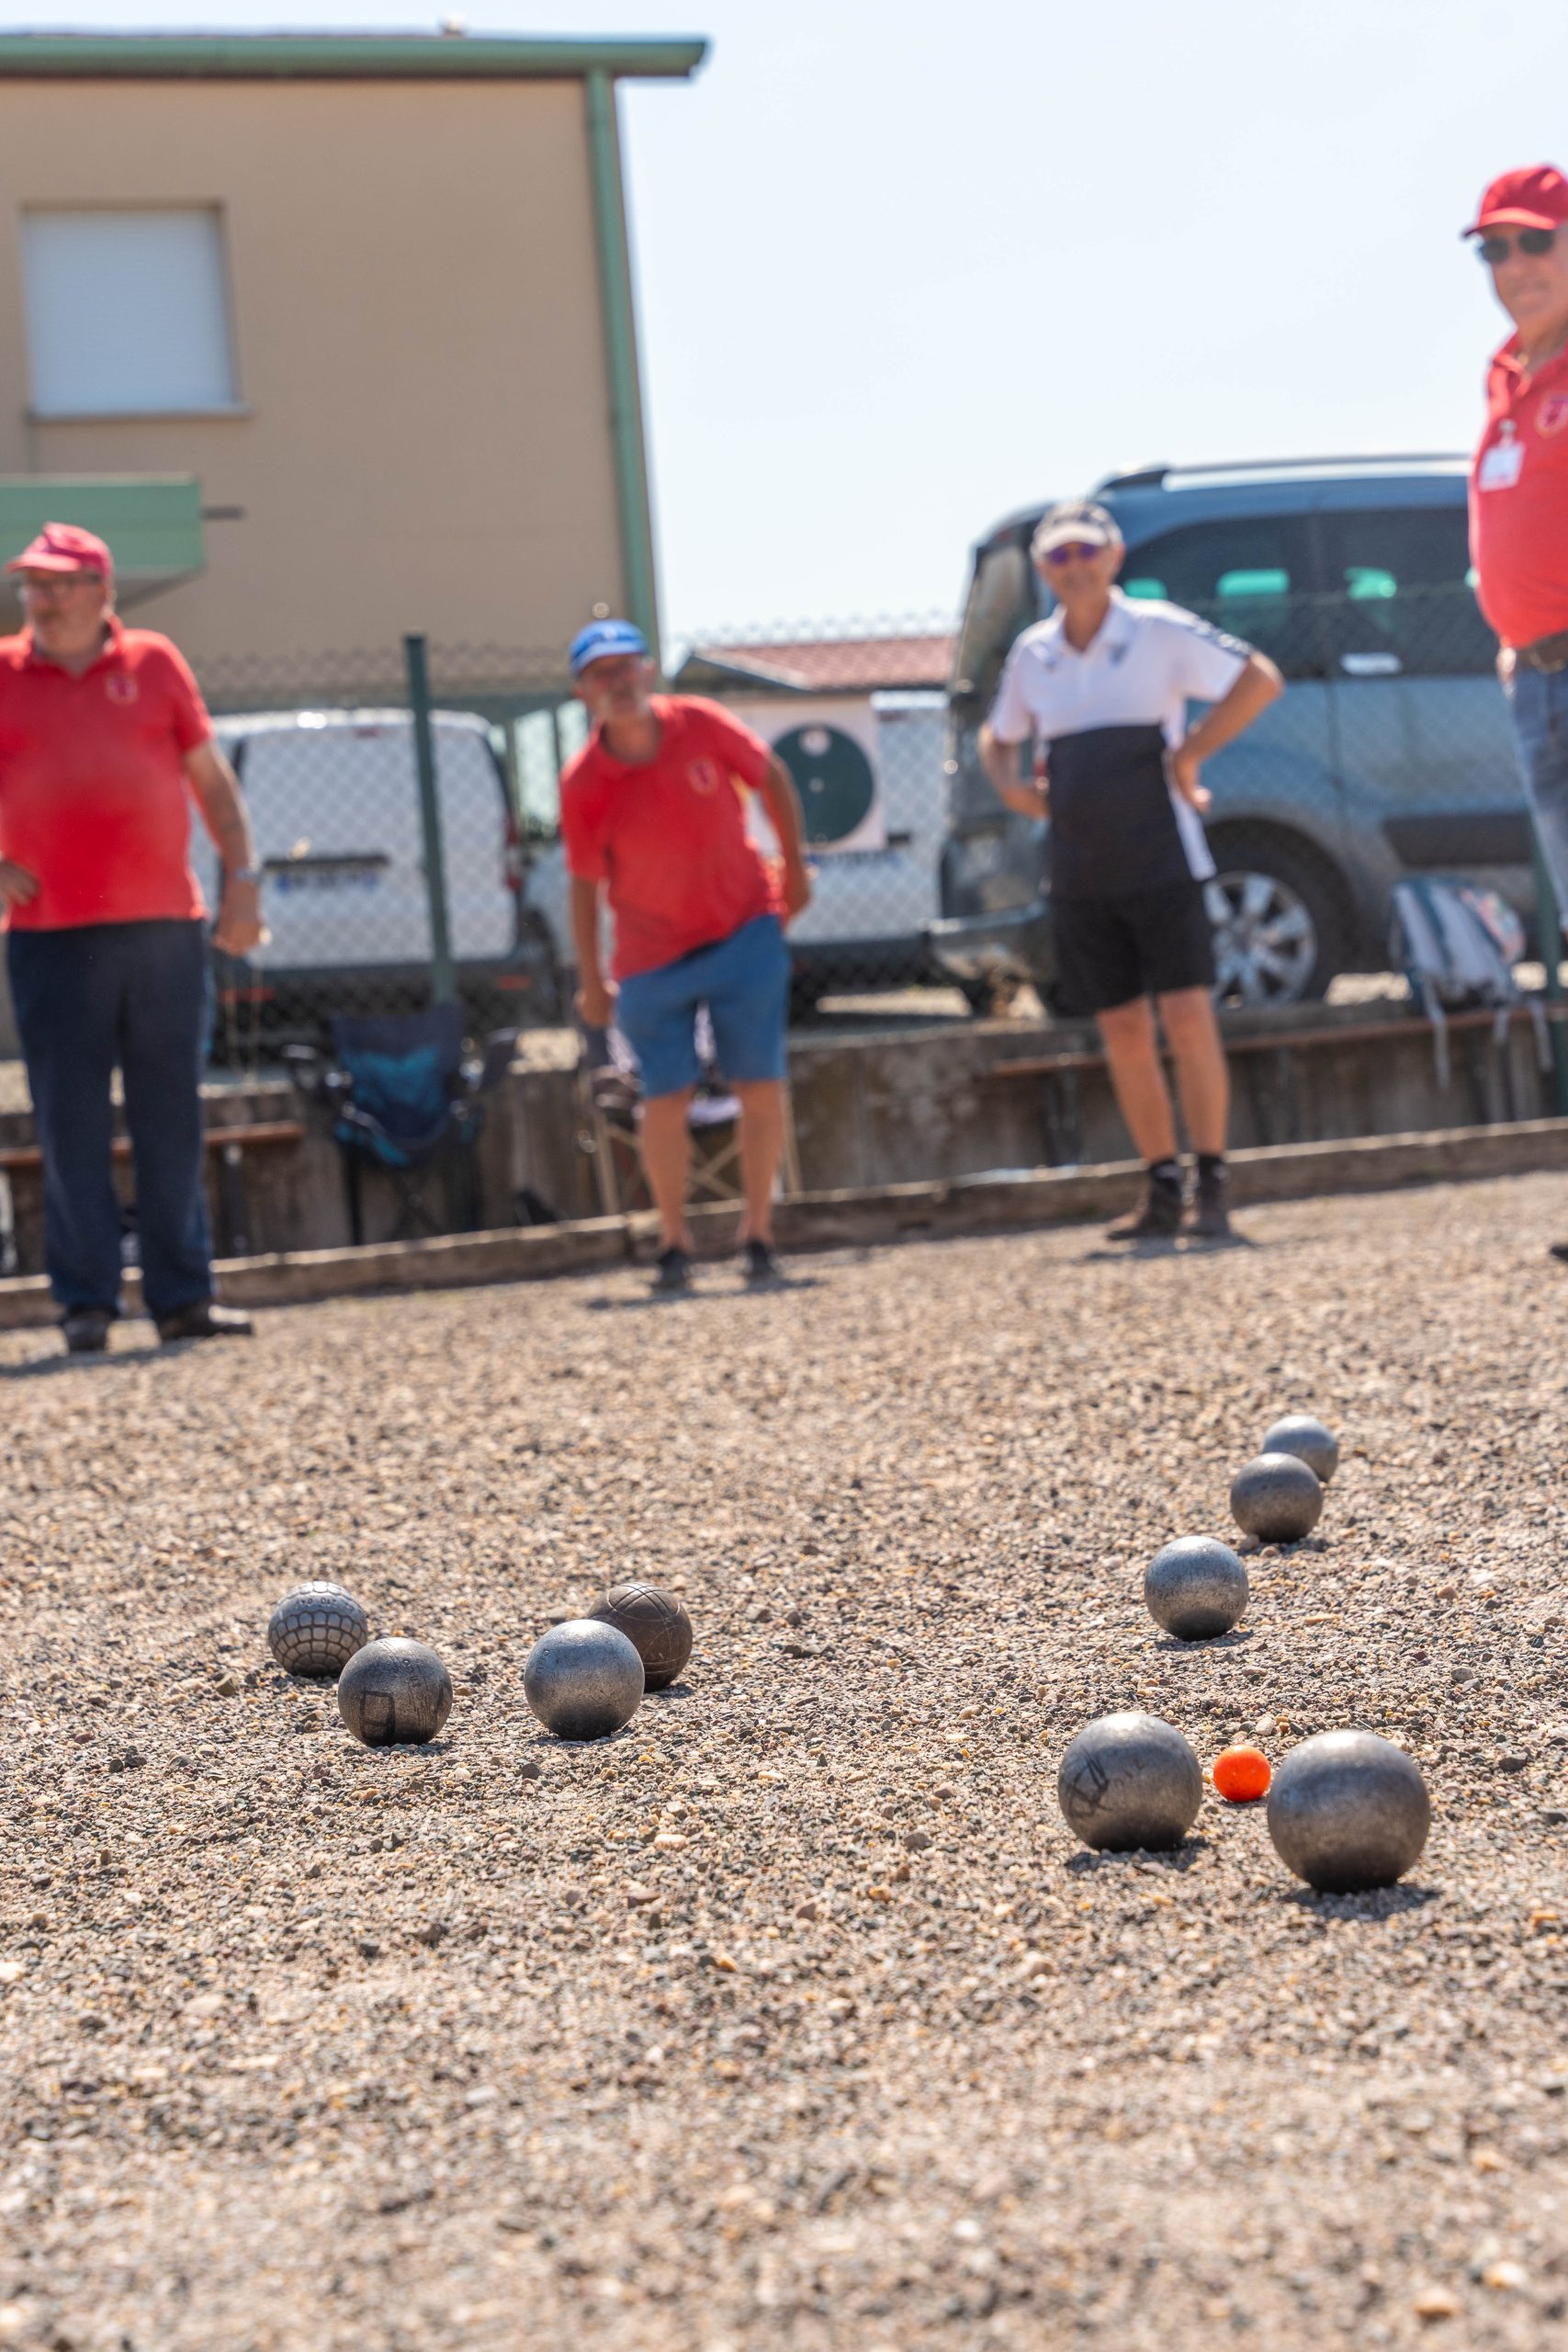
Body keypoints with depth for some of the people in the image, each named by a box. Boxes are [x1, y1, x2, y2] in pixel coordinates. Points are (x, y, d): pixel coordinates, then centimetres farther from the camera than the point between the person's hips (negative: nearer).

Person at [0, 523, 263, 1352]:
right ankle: (86, 1303, 4)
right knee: (71, 1121, -1)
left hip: (166, 927, 1)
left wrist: (242, 875, 5)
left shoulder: (154, 662, 8)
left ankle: (182, 1296, 12)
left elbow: (210, 775, 12)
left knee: (172, 1118, 6)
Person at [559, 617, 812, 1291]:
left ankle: (758, 1232, 13)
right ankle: (675, 1242, 16)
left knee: (761, 1089, 0)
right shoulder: (583, 784, -13)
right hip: (651, 955, -1)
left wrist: (794, 867, 7)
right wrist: (591, 981, 0)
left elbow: (771, 777, 5)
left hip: (745, 932, 1)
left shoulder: (701, 724, -11)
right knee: (666, 1099, -2)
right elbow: (585, 884, -4)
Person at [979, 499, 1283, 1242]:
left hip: (1158, 859, -4)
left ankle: (1213, 1186, -5)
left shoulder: (1160, 632, -4)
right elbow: (997, 736, 25)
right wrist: (1010, 786, 4)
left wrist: (1190, 754, -12)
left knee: (1187, 1017, -10)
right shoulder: (1032, 654, 9)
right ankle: (1162, 1189, 11)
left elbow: (1261, 679, -8)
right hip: (1078, 870, 4)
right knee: (1122, 1031, 5)